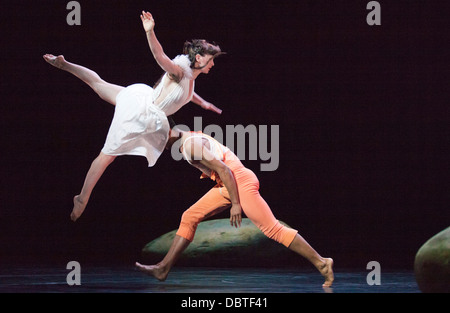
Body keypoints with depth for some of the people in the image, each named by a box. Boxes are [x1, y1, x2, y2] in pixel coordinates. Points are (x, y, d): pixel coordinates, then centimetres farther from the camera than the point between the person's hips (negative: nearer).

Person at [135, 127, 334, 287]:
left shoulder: (191, 145, -17)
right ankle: (163, 268, 8)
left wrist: (235, 204, -20)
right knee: (189, 218, 7)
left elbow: (223, 169, -21)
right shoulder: (188, 139, 13)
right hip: (227, 185, 10)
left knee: (272, 229, -9)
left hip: (240, 182, -10)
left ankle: (321, 263, -4)